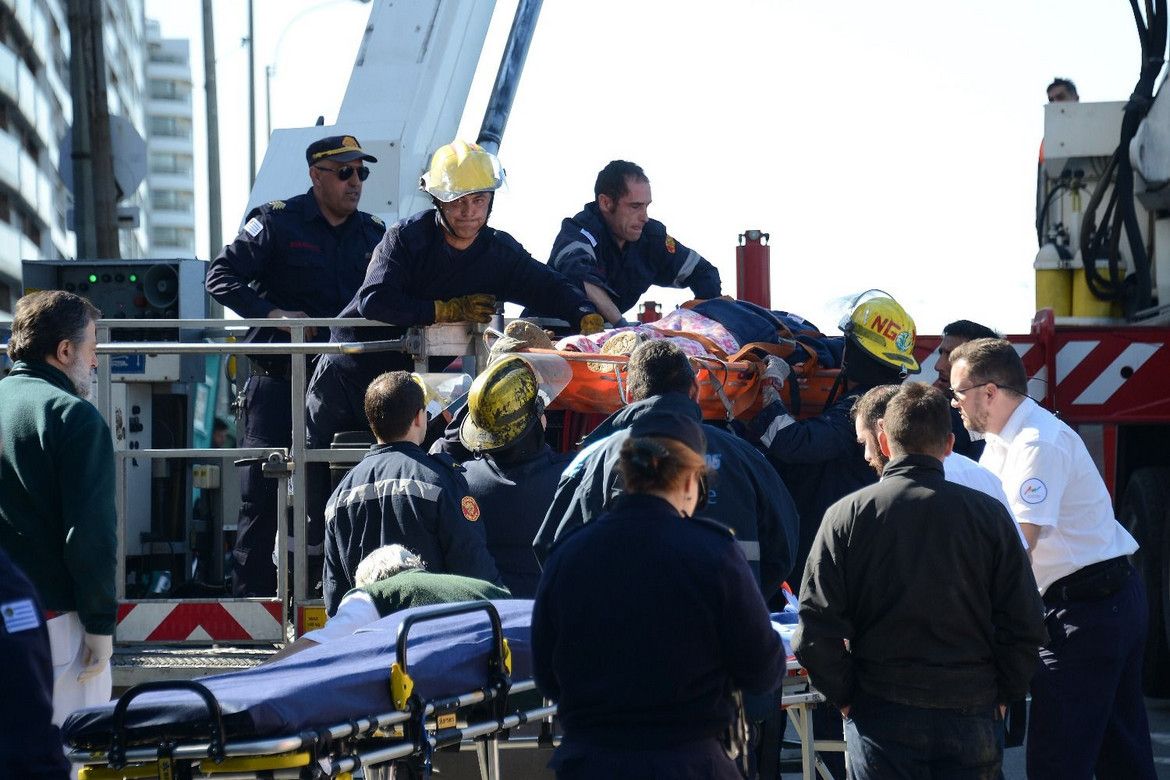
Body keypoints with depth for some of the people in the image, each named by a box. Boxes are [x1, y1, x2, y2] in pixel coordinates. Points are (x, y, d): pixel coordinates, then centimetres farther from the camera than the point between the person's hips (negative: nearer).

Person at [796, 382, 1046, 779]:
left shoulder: (846, 515, -4)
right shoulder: (989, 513, -1)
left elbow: (816, 631, -7)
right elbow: (1024, 628, 0)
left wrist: (845, 697, 6)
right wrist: (1001, 697, 12)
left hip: (881, 717, -1)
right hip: (972, 715, 1)